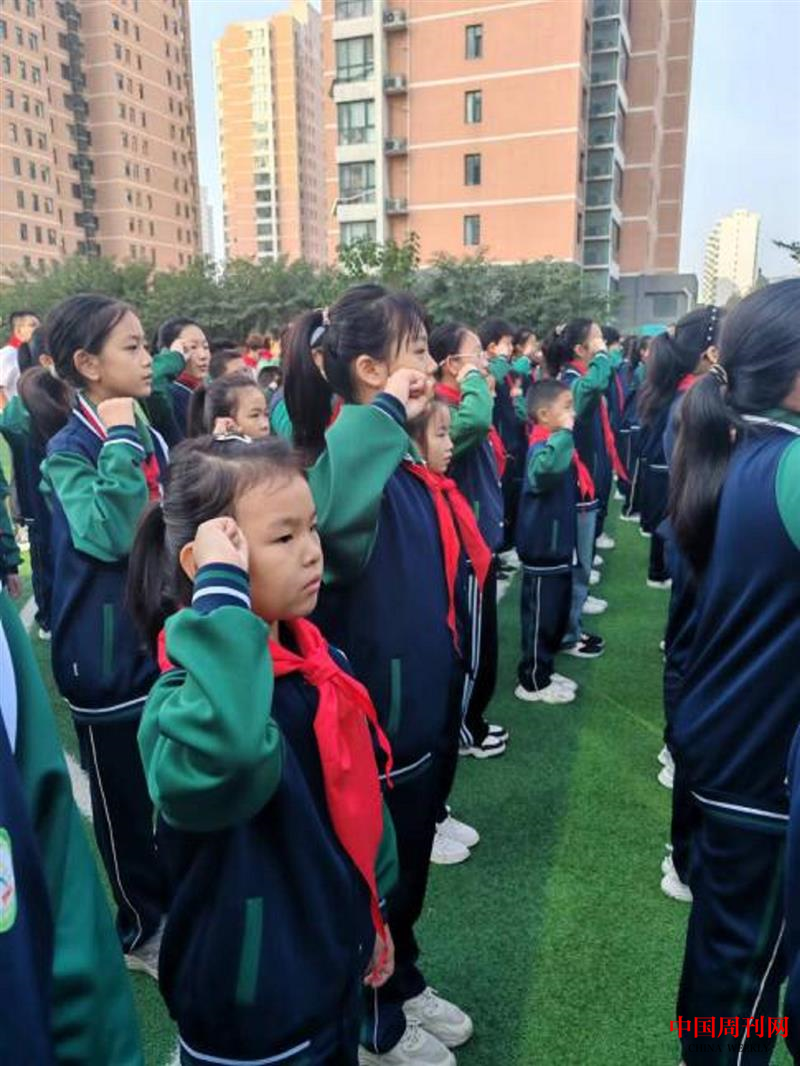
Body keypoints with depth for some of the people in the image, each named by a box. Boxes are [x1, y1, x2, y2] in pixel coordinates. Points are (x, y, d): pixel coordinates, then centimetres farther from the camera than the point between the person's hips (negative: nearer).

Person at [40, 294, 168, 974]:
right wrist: (119, 443, -27)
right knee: (125, 803, 13)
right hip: (109, 656, -6)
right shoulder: (69, 451, -14)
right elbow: (109, 538, -31)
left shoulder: (151, 438, 4)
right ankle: (142, 928, 35)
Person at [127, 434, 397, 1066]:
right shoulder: (188, 689, -28)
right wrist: (222, 594, -45)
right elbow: (224, 758, -54)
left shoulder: (319, 658, -6)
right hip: (252, 1004, -6)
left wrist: (375, 909, 15)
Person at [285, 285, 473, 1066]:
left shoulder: (401, 463, 3)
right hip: (371, 719, -8)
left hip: (419, 708, 8)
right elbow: (329, 515, -48)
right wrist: (385, 411, -38)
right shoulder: (347, 460, -25)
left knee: (409, 873, 27)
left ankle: (404, 987, 52)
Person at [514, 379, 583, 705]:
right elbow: (546, 468, -47)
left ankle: (544, 672, 33)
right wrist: (564, 432, -38)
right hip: (543, 548, -10)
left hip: (557, 545, 10)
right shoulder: (542, 447, -21)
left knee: (556, 616, 19)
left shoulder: (555, 442, 9)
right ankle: (532, 682, 17)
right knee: (541, 617, 3)